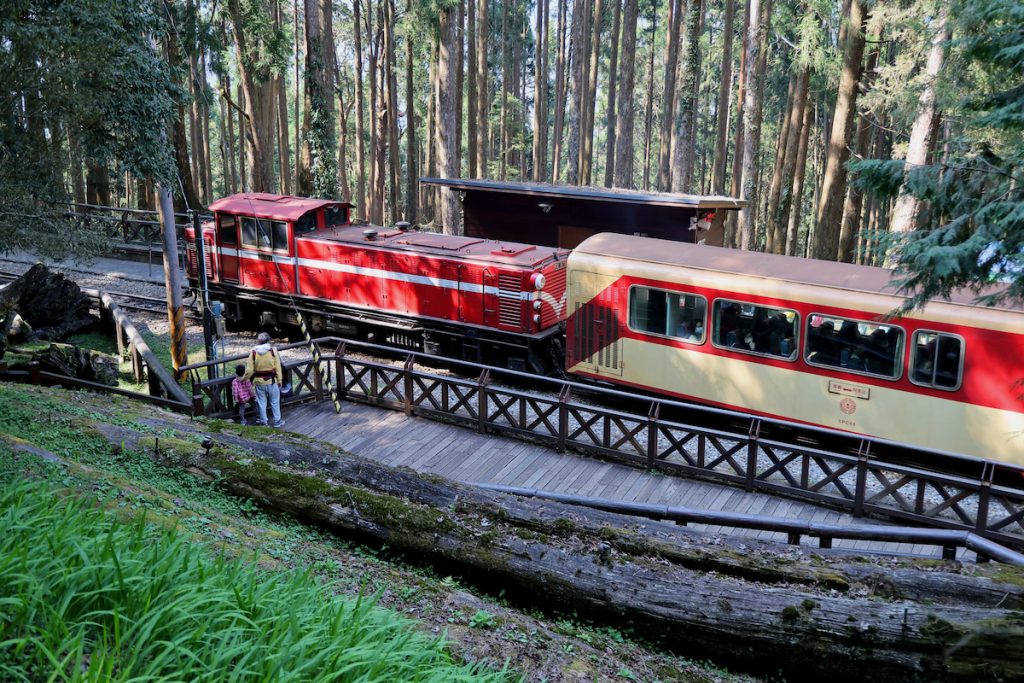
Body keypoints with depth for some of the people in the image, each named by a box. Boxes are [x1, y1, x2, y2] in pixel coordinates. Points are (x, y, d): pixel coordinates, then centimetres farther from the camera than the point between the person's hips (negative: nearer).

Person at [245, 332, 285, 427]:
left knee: (261, 402, 14)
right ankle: (277, 421, 21)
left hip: (259, 381, 1)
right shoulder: (273, 350, -10)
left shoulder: (253, 352, -7)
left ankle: (263, 422, 22)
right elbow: (278, 367, -7)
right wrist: (279, 380, 1)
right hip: (272, 380, -1)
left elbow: (249, 370, -6)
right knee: (274, 402, 13)